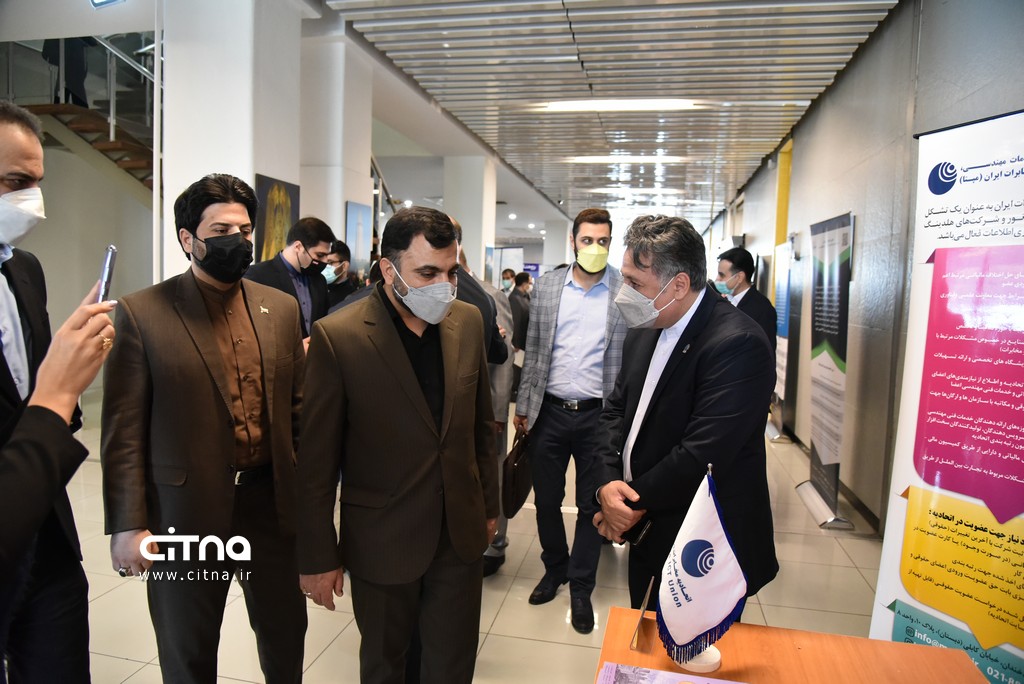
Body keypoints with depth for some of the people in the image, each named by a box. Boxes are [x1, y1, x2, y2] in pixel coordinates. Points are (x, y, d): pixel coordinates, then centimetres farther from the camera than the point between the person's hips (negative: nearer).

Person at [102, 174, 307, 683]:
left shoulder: (282, 308, 4)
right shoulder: (141, 313, -7)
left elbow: (298, 407, 7)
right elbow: (124, 431, -8)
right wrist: (127, 524, -10)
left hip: (273, 504, 3)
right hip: (186, 512, -3)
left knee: (286, 634, 20)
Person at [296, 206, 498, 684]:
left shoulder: (468, 321, -2)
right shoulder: (337, 337, -16)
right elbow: (317, 461, -11)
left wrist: (489, 504, 12)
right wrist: (317, 557, -7)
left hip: (461, 532, 4)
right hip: (383, 539, -3)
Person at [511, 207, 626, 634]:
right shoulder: (547, 286, 4)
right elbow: (533, 351, 7)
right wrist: (523, 405, 6)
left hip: (599, 414, -2)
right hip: (549, 411, 2)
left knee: (592, 506, 10)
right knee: (546, 499, 15)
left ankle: (580, 587, 30)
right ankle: (554, 569, 39)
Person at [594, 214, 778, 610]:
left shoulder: (738, 345, -24)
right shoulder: (644, 333, 3)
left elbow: (701, 455, -27)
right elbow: (616, 411, 7)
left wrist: (635, 504, -15)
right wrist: (609, 483, -10)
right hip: (647, 537, 8)